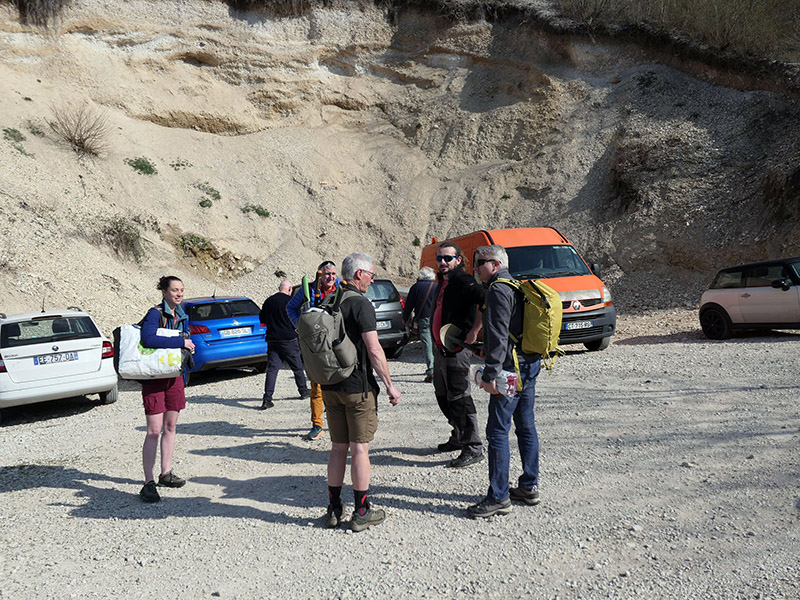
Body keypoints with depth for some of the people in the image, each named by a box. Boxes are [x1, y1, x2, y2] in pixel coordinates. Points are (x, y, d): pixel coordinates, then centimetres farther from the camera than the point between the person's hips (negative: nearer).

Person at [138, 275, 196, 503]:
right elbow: (147, 339, -32)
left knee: (170, 427, 14)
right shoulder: (155, 313, -15)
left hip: (174, 376, 7)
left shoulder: (182, 316, 9)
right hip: (153, 377, -7)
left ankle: (166, 474, 26)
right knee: (154, 431, -8)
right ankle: (149, 483, -3)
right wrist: (180, 342, -28)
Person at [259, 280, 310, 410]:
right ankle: (303, 391, 26)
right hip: (289, 340, -4)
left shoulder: (268, 301, 5)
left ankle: (267, 398, -9)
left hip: (272, 340, 4)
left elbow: (262, 318, 15)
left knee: (272, 369, 0)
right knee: (297, 367, 13)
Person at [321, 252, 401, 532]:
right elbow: (374, 350, -18)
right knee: (359, 448, 2)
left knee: (338, 447, 14)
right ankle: (361, 513, 9)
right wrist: (389, 384, -11)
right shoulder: (360, 304, -14)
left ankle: (334, 509, 20)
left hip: (330, 387, 7)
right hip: (358, 386, -7)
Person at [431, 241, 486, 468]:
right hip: (441, 350, 10)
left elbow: (486, 301, -31)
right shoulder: (443, 282, 15)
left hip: (456, 350, -10)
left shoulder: (463, 281, -15)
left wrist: (474, 331, -26)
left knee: (459, 398, -8)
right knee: (443, 396, 19)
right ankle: (458, 438, 34)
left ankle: (473, 448, -1)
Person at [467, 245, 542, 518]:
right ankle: (529, 487, 25)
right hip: (530, 365, 10)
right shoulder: (519, 287, 17)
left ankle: (499, 498, 0)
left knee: (497, 432, -5)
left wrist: (490, 375, -21)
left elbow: (498, 335, -21)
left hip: (511, 370, -10)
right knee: (526, 427, 15)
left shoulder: (498, 290, -13)